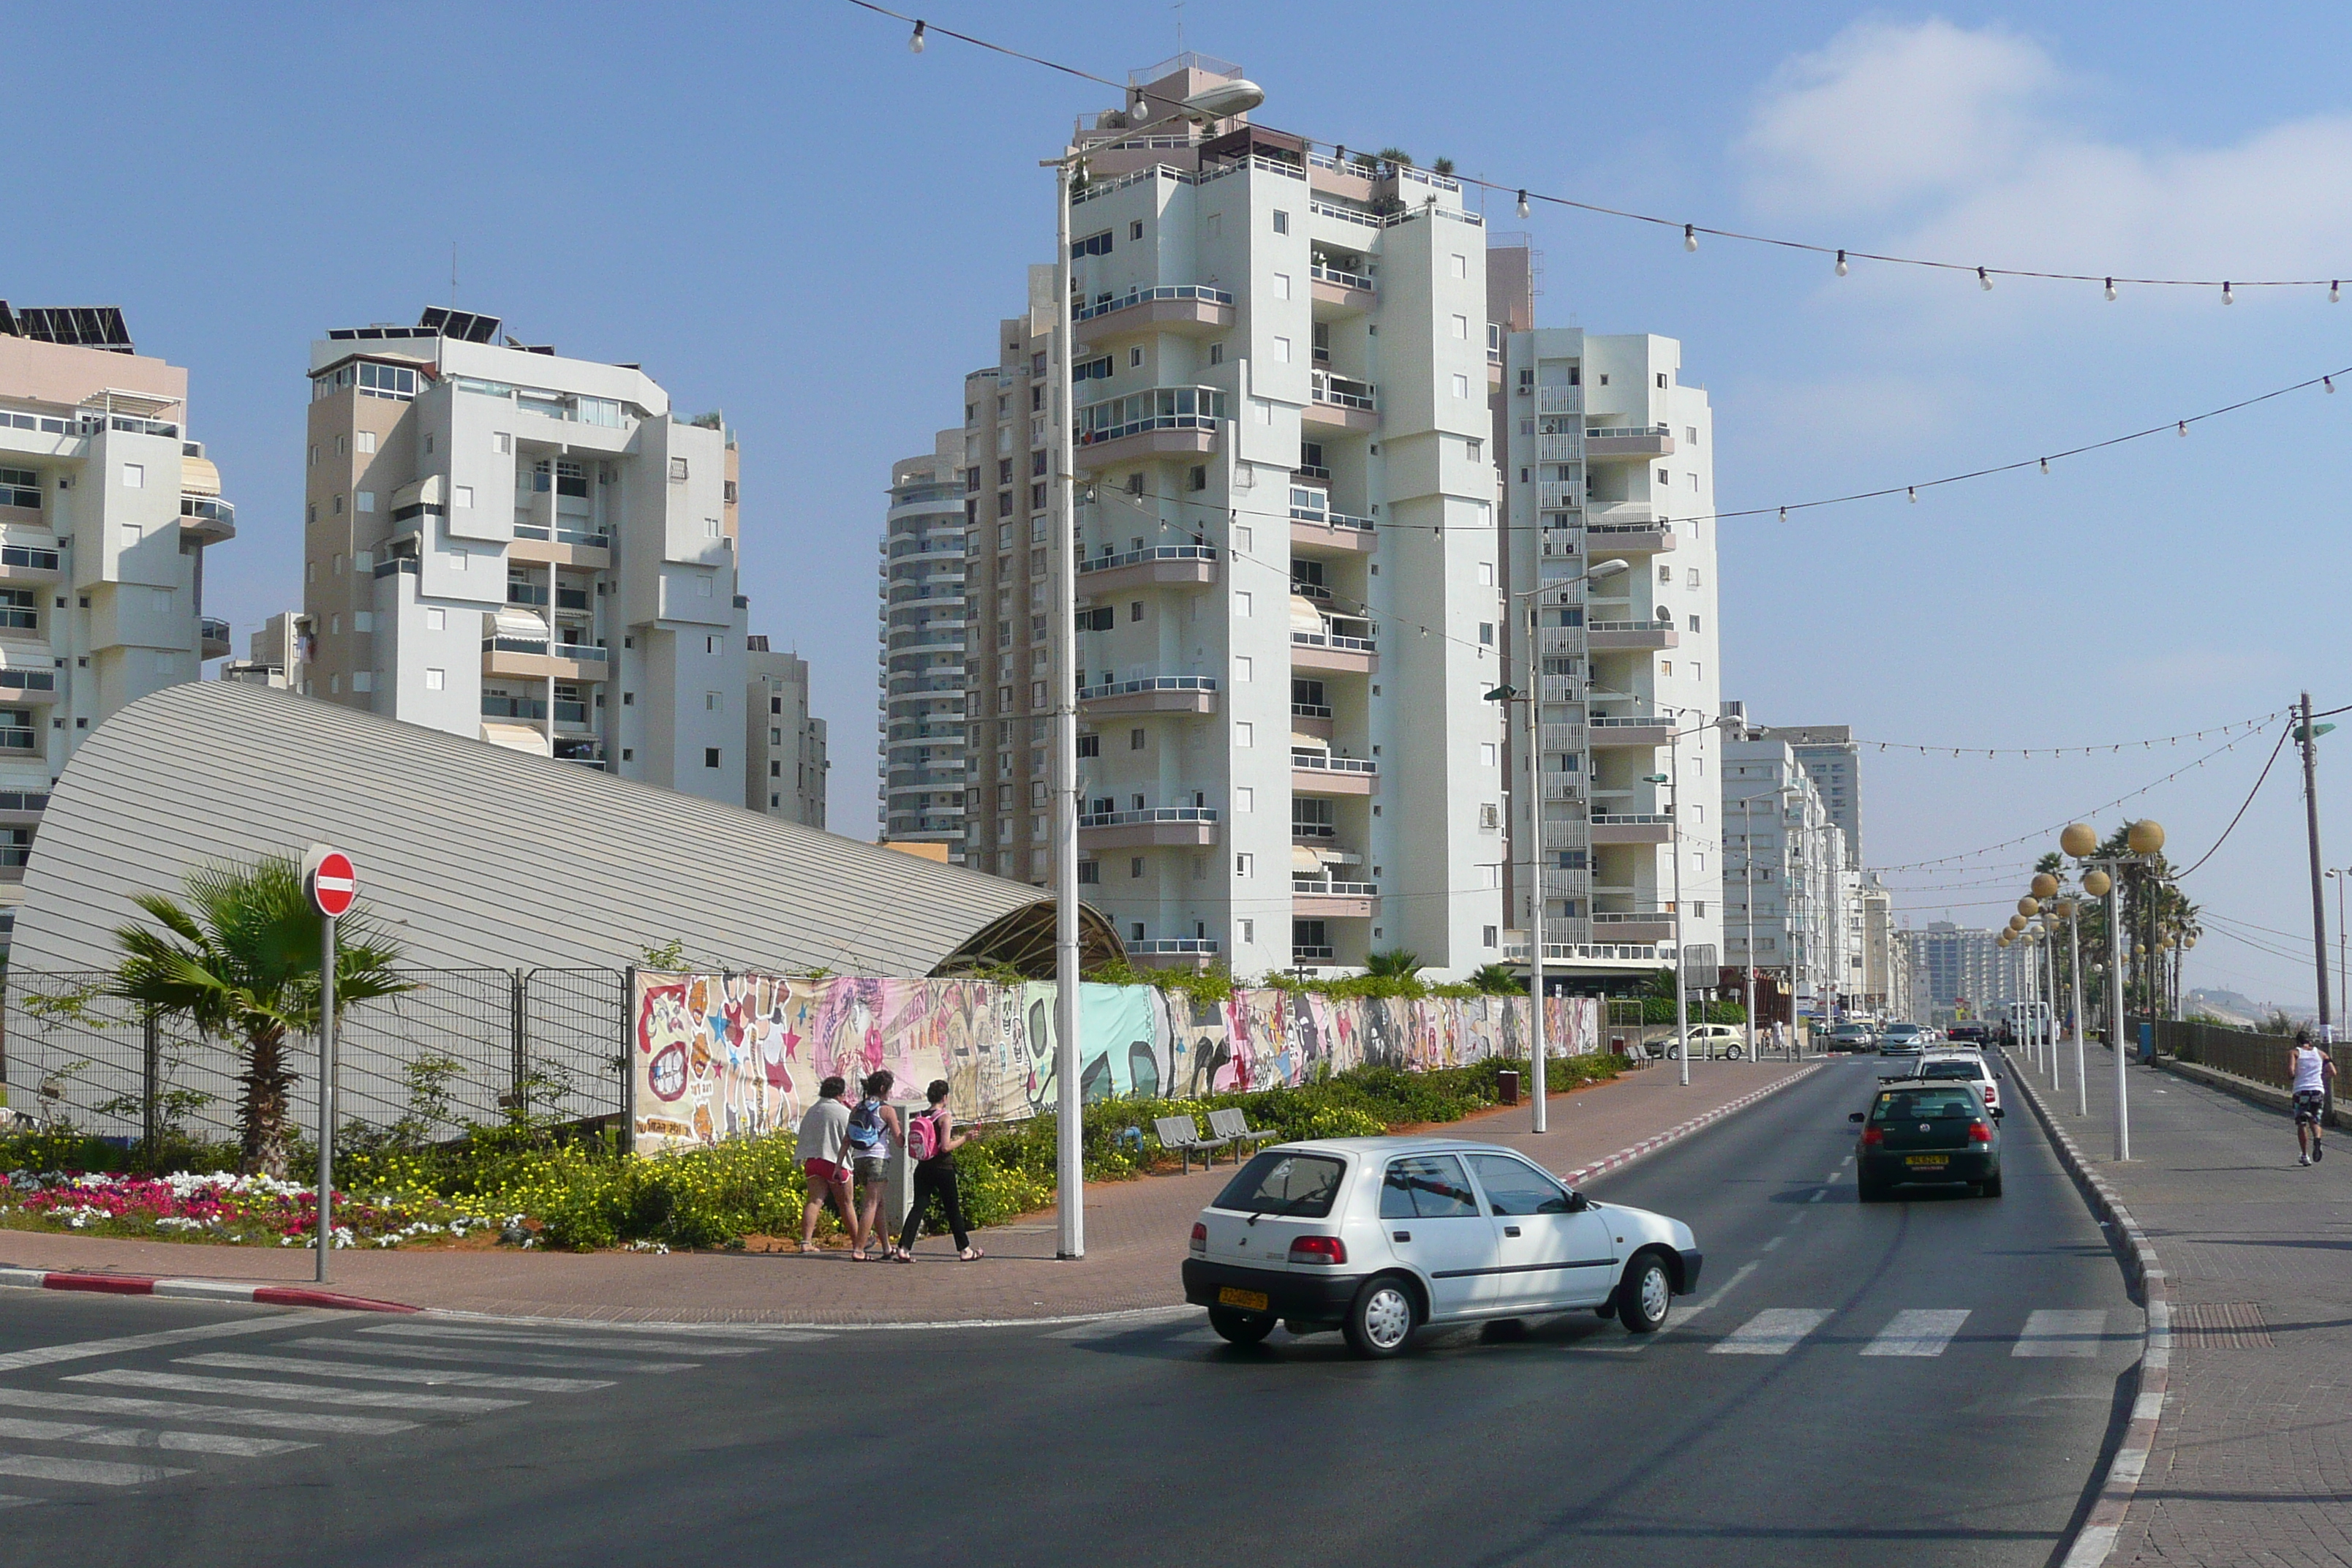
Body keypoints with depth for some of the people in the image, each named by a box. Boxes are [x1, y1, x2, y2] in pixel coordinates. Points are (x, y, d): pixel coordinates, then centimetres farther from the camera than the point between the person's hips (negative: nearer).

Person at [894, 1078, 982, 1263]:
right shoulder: (945, 1118, -12)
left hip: (923, 1169, 5)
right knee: (953, 1209, 7)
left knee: (918, 1207, 3)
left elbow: (911, 1145, 7)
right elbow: (946, 1146, -21)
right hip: (943, 1169, -5)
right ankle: (965, 1249, 17)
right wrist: (963, 1139, -7)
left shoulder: (918, 1118, 5)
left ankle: (903, 1248, -8)